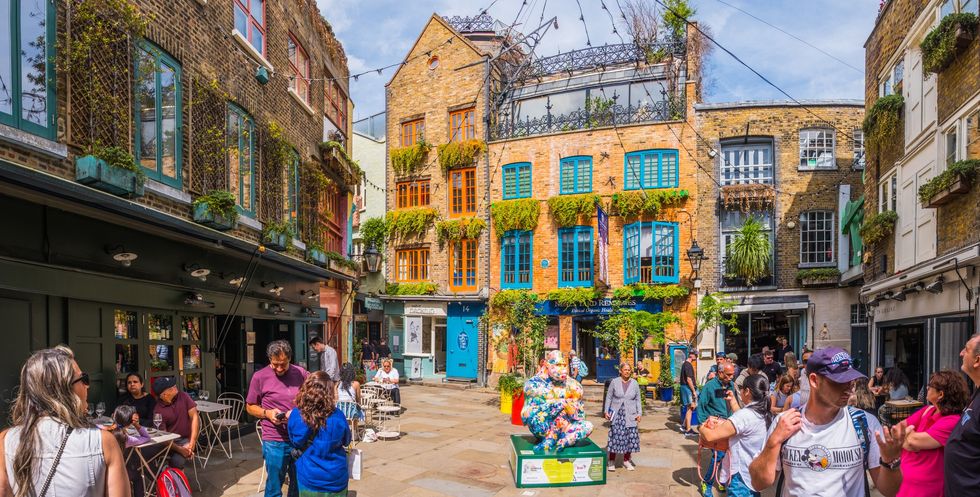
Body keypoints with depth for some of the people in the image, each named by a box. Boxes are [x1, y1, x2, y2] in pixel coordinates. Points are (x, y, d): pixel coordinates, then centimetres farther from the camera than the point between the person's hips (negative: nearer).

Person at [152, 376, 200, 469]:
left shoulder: (183, 396, -3)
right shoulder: (158, 410, -9)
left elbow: (194, 416, -6)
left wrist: (192, 443, -14)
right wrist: (180, 449, -24)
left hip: (186, 439, -1)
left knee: (177, 461, -26)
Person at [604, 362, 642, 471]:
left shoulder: (635, 383, 7)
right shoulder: (614, 382, 1)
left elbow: (638, 400, 11)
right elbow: (609, 398, 5)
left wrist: (639, 413, 4)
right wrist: (606, 411, -1)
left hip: (630, 416, 2)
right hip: (616, 415, -2)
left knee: (630, 437, 2)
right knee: (615, 437, -4)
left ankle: (626, 460, 19)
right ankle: (611, 461, 8)